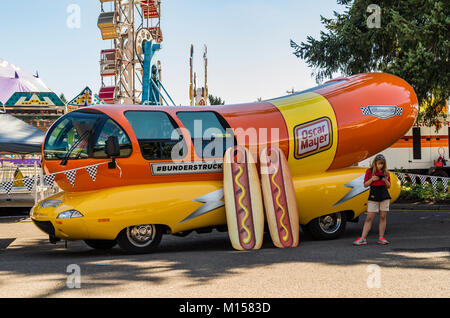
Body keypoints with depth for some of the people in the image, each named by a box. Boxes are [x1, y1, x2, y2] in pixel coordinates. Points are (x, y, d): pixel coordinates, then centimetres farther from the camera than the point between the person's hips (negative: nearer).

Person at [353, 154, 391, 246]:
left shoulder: (386, 172, 8)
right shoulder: (369, 171, 3)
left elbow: (388, 186, 12)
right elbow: (365, 185, 3)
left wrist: (385, 180, -8)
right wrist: (372, 179, -14)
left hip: (384, 194, 2)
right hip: (373, 195, -2)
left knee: (383, 217, 2)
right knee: (369, 218, -5)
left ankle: (381, 238, 8)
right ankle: (363, 238, -7)